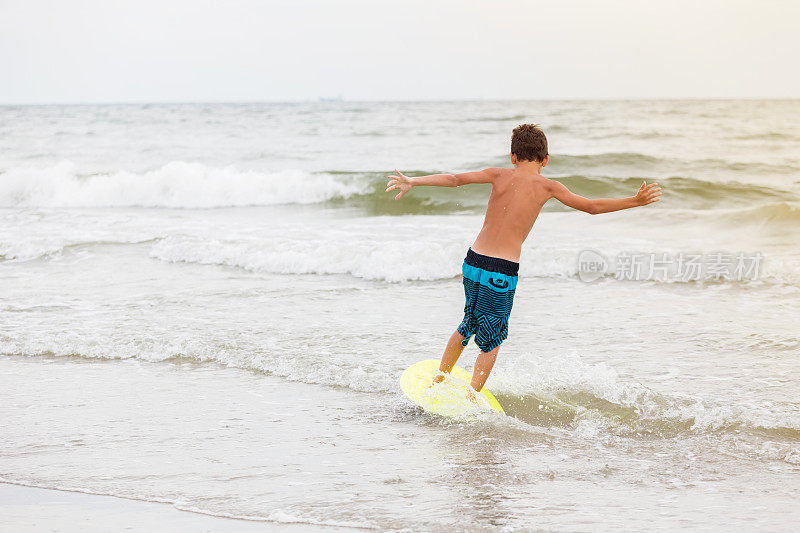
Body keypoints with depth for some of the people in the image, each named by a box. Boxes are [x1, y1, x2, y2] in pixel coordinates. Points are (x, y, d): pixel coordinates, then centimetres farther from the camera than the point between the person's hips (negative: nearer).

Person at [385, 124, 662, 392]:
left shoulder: (500, 175, 5)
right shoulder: (547, 186, -2)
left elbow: (455, 179, -2)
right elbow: (592, 207, 2)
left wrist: (412, 182, 0)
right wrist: (636, 201, 6)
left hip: (473, 262, 4)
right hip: (502, 273, -4)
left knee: (469, 324, 27)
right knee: (492, 343, 11)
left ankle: (439, 378, 35)